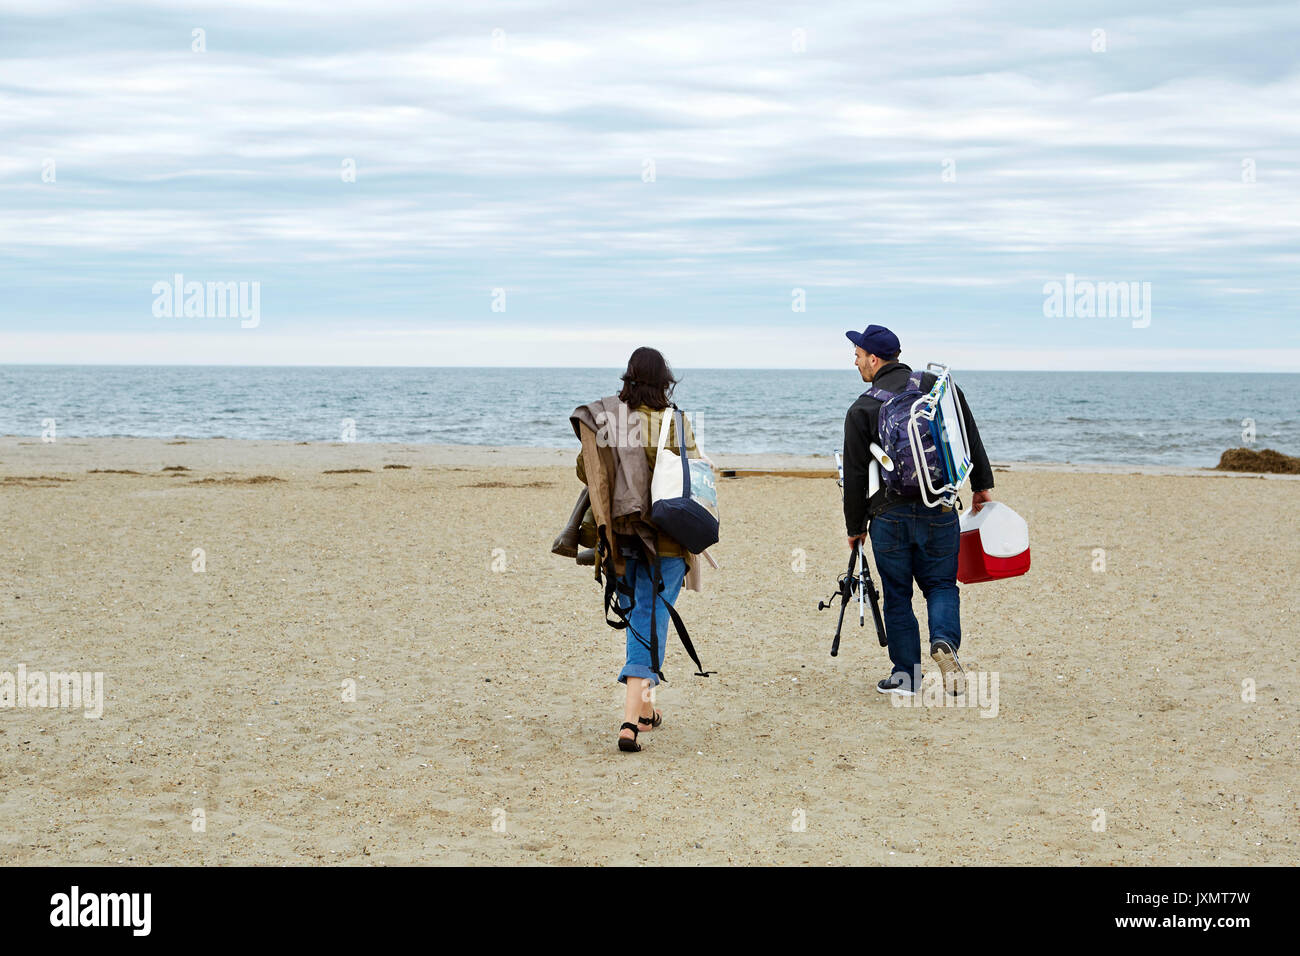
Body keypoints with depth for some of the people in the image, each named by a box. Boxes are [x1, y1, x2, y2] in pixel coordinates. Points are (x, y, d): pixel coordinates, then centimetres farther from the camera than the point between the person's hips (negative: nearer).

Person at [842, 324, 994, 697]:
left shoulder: (863, 408, -2)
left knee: (897, 595, 9)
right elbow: (971, 439, 9)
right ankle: (944, 640, -16)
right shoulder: (938, 387, 5)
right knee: (941, 585, 12)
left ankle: (906, 673, 10)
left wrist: (855, 526, 10)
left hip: (889, 514, -2)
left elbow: (855, 474, 0)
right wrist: (982, 485, 19)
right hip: (938, 512, 2)